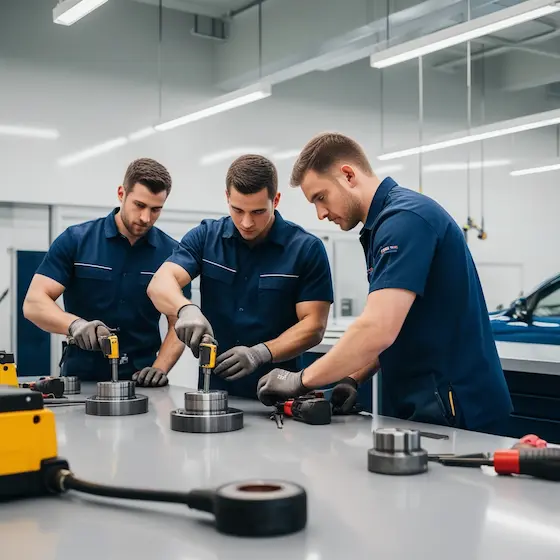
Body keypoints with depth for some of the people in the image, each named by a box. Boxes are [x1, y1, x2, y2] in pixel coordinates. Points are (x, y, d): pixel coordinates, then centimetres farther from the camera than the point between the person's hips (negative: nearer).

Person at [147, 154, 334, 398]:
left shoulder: (307, 248, -4)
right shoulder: (205, 236, 2)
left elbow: (313, 324, -6)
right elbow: (160, 284, -9)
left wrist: (261, 353, -21)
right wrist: (186, 309, -31)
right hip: (213, 388, 2)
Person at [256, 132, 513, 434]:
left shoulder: (405, 218, -18)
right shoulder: (384, 222, 13)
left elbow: (377, 329, -27)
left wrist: (302, 380, -16)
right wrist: (353, 378, 5)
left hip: (453, 413, -9)